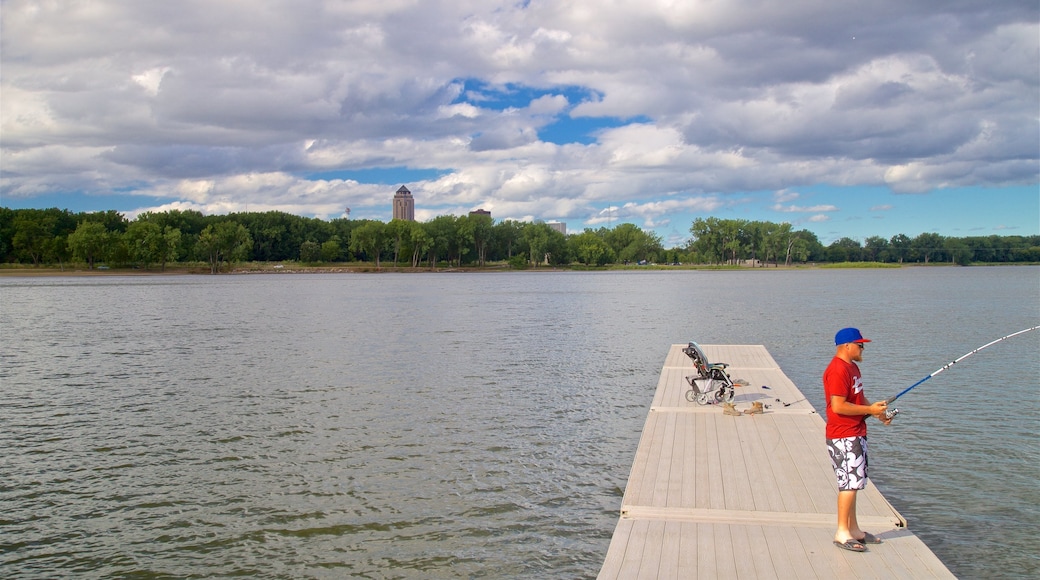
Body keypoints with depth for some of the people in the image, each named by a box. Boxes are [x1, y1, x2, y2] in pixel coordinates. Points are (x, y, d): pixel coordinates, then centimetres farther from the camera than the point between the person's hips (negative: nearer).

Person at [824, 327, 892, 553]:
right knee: (849, 483, -7)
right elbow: (838, 406, -25)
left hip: (856, 434, 10)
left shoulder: (852, 367, 14)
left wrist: (877, 410, 10)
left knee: (853, 483, 14)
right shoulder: (837, 370, -19)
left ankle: (854, 529, 23)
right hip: (843, 437, -10)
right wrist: (870, 410, -18)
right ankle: (842, 533, -1)